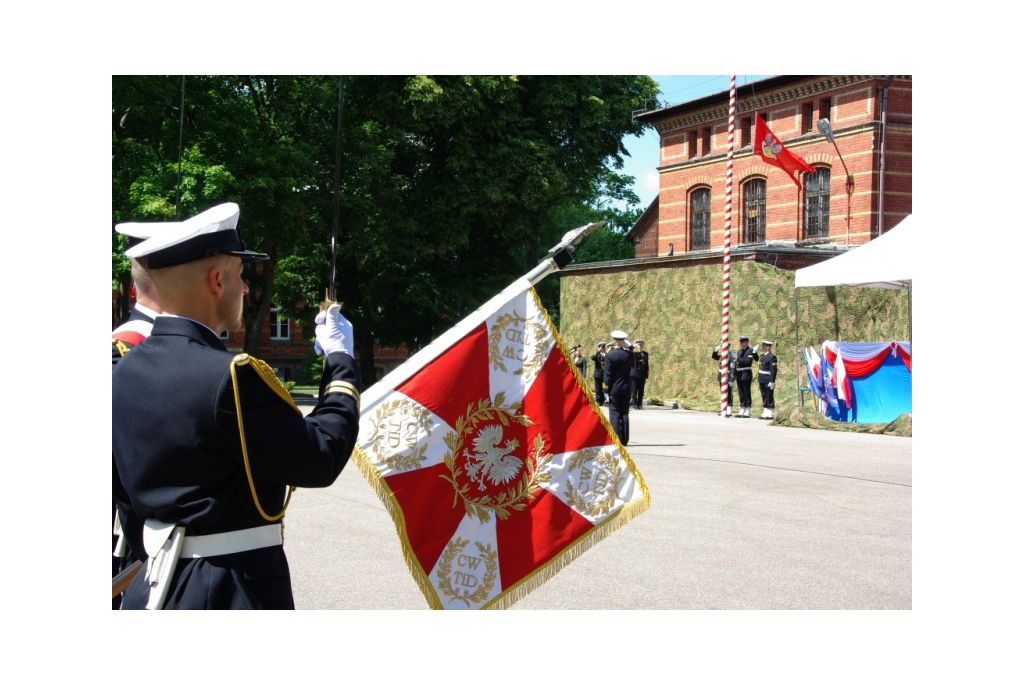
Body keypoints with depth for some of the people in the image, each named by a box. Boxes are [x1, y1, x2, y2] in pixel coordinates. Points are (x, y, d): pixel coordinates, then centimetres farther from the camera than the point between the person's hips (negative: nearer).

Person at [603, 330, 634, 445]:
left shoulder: (609, 356, -10)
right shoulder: (629, 354, -1)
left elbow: (607, 375, -10)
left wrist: (606, 390, -2)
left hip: (614, 388, -3)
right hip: (626, 388, 4)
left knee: (614, 414, 0)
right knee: (624, 414, 7)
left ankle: (616, 440, -3)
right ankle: (624, 440, 7)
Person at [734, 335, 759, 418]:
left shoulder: (751, 351, -5)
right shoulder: (739, 351, 18)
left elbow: (747, 361, -19)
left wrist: (737, 358, -20)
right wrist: (735, 375, 15)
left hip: (746, 375, -7)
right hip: (739, 376, 7)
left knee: (746, 394, -6)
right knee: (741, 394, 9)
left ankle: (747, 412, -4)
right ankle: (742, 411, 14)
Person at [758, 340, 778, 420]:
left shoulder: (772, 357, -13)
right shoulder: (763, 355, 14)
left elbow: (773, 370, -17)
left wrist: (771, 382, -21)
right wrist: (759, 380, 16)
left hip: (768, 381, -9)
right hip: (762, 380, 9)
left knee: (769, 397, -2)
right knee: (764, 397, 12)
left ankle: (770, 414, 2)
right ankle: (765, 413, 18)